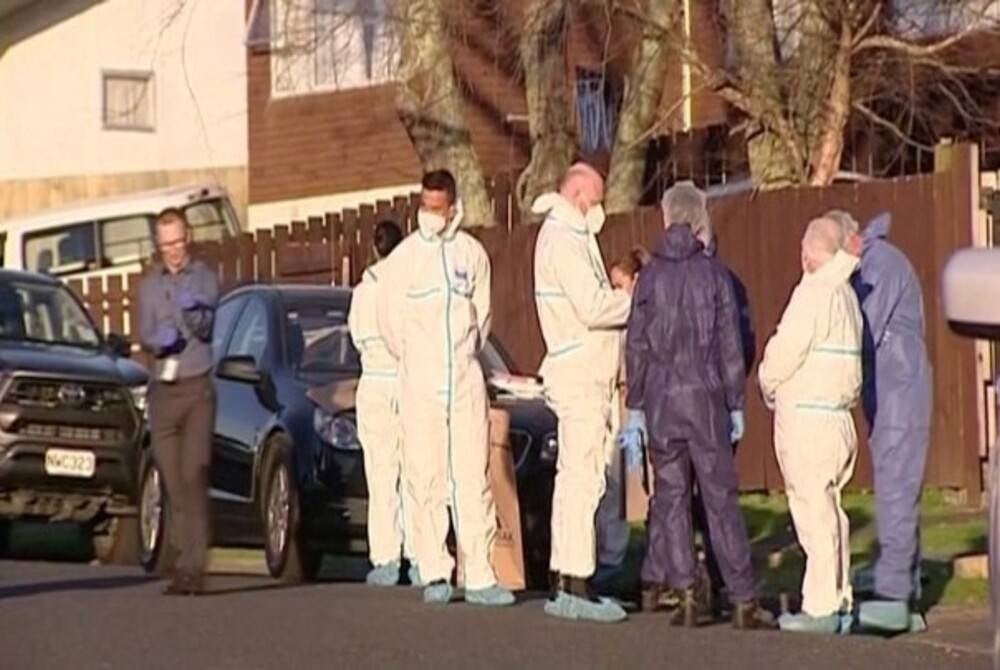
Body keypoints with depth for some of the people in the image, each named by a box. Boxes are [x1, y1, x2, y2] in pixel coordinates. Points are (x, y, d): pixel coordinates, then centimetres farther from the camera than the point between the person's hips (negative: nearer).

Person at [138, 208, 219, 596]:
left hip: (197, 388, -4)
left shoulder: (204, 277, 2)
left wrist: (195, 313, -33)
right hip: (162, 389, 4)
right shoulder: (149, 284, 14)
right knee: (172, 481, 4)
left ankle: (192, 566, -17)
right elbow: (144, 334, 6)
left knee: (194, 477, -13)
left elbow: (205, 329, -11)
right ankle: (188, 558, 12)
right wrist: (158, 341, -17)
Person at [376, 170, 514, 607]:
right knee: (425, 479, -3)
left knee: (472, 477, -2)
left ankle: (479, 575, -3)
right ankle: (435, 575, 1)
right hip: (420, 385, -1)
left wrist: (465, 356, 12)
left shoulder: (472, 253, 6)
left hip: (465, 378, 1)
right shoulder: (404, 258, 0)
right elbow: (389, 323, 6)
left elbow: (482, 313, 14)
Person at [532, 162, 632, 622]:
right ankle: (576, 587, -12)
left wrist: (627, 298, 7)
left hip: (585, 373, 11)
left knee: (574, 477, 12)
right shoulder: (563, 240, -13)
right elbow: (594, 307, -21)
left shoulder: (570, 236, 20)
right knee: (583, 477, -11)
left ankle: (563, 583, 16)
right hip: (579, 373, -11)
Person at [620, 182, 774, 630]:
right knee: (721, 497, 0)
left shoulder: (650, 276, 2)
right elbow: (729, 345, -2)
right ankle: (742, 600, -3)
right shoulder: (714, 274, -3)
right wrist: (736, 405, 4)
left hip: (661, 398, 2)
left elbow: (636, 346, 3)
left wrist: (635, 408, 9)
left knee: (671, 496, 8)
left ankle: (687, 593, 3)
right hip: (705, 397, -1)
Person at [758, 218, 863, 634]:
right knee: (829, 509, 13)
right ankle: (839, 603, 16)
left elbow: (785, 352, -16)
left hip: (805, 416, -9)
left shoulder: (813, 293, -13)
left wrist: (768, 385, 3)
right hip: (838, 413, 9)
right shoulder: (846, 295, 14)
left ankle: (820, 608, -7)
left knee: (813, 510, -7)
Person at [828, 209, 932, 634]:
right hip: (885, 401, 10)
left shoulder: (883, 265, -12)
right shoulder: (863, 271, 19)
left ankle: (893, 595, -20)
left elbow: (865, 337, -18)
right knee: (897, 496, 10)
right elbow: (862, 337, 17)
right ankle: (906, 598, 12)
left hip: (900, 396, -10)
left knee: (896, 494, -15)